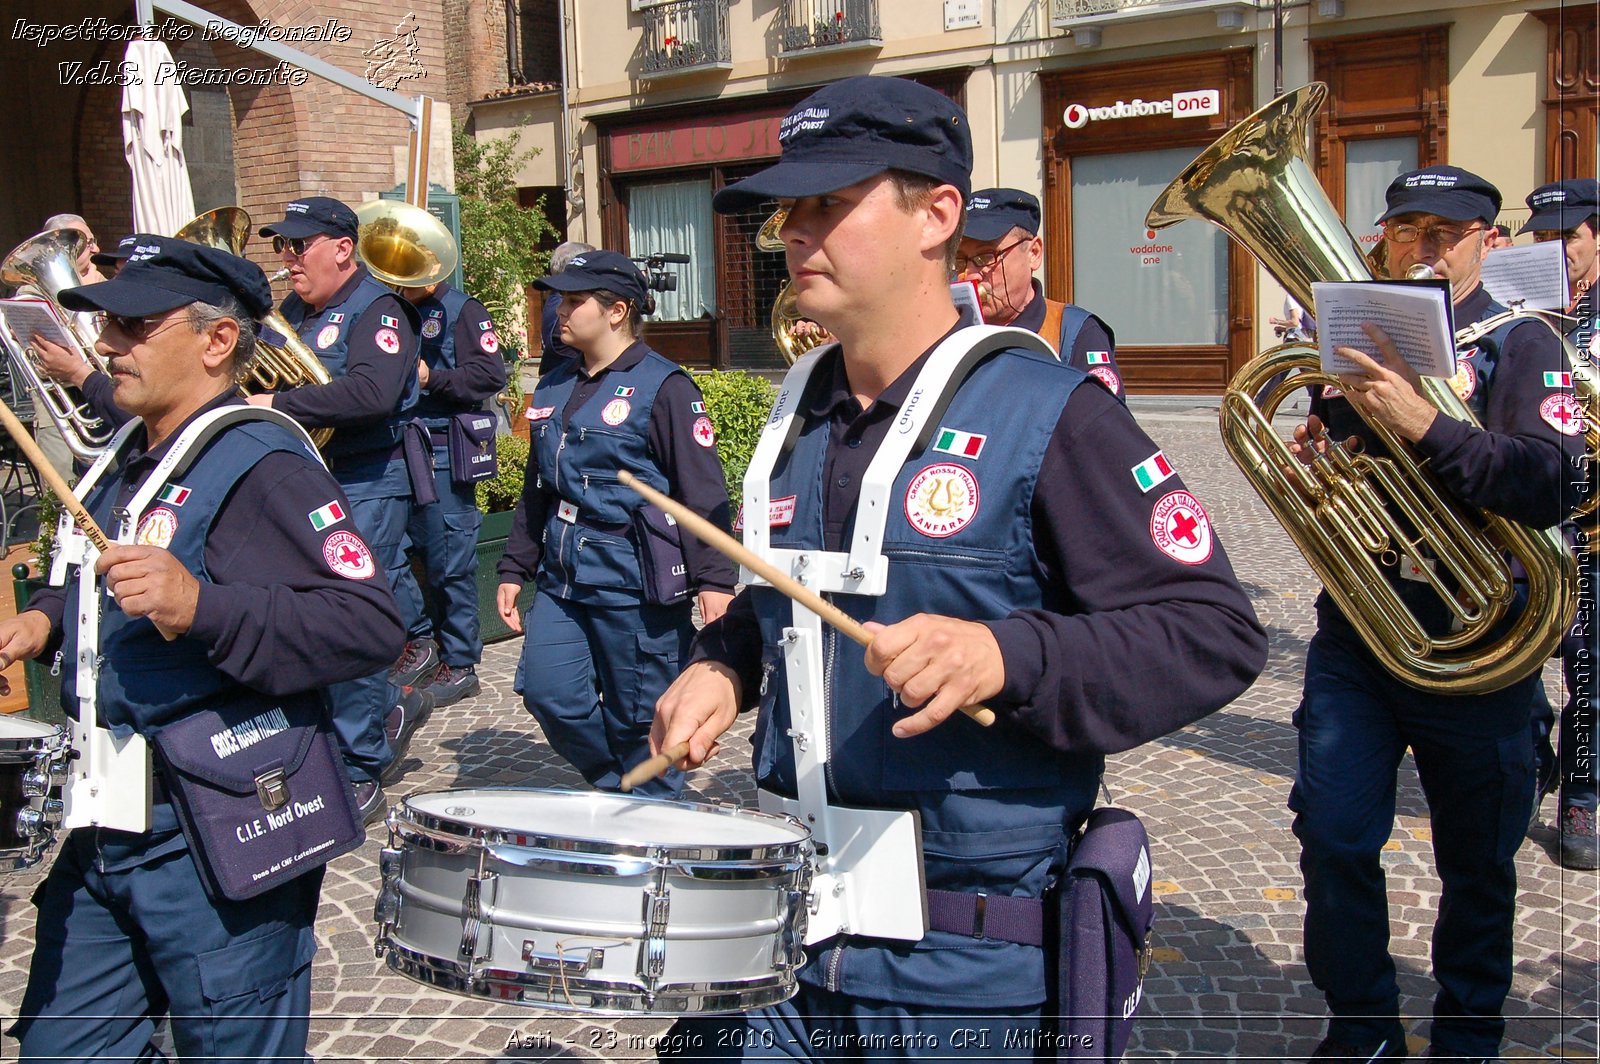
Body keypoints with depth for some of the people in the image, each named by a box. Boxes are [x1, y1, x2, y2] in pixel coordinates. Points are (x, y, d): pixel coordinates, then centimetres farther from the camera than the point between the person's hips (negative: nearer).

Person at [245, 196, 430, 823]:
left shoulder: (377, 310, -11)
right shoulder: (292, 312, 15)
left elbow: (371, 393, -28)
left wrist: (276, 406, -24)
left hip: (365, 486, -8)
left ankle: (359, 778, 5)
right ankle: (393, 706, 32)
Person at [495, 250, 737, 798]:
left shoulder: (663, 387, -8)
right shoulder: (553, 388, 14)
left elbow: (703, 493, -13)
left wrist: (713, 578, -18)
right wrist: (514, 568, 19)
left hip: (636, 582, -7)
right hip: (562, 574, 7)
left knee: (640, 721, 2)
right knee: (547, 692, 0)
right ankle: (616, 792, 23)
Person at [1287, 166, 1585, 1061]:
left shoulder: (1522, 347, -4)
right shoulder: (1355, 339, 9)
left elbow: (1544, 485, -20)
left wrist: (1422, 423, -31)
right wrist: (1308, 460, -3)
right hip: (1355, 628, 3)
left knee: (1478, 864, 11)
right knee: (1333, 837, -3)